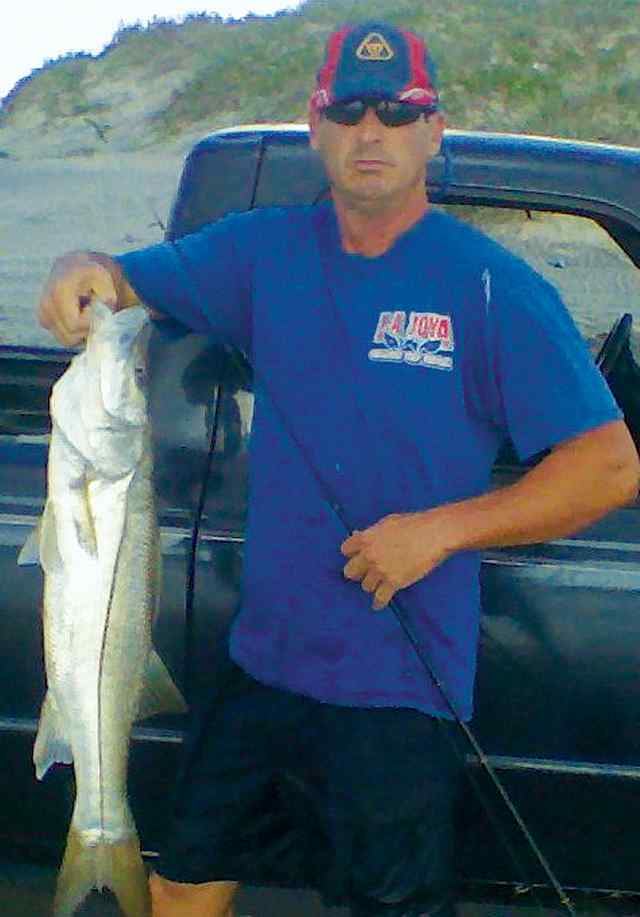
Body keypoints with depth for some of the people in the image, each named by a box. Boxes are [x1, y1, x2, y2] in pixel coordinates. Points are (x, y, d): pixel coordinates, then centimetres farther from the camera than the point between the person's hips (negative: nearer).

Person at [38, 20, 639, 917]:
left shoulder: (494, 288, -10)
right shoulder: (267, 252, 4)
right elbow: (125, 280, 9)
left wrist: (442, 528, -20)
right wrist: (83, 273, -15)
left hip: (395, 686, -4)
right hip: (261, 665, 5)